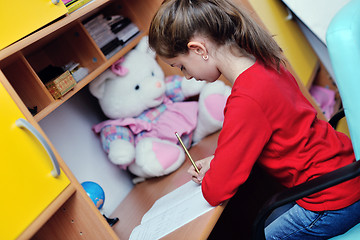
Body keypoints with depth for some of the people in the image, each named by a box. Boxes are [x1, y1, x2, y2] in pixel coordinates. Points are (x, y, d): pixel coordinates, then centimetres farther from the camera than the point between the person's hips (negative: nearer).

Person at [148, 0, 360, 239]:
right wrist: (219, 160, 9)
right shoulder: (264, 63, -4)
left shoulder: (246, 102, -30)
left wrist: (210, 177, 0)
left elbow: (215, 192, -23)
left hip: (334, 201, -8)